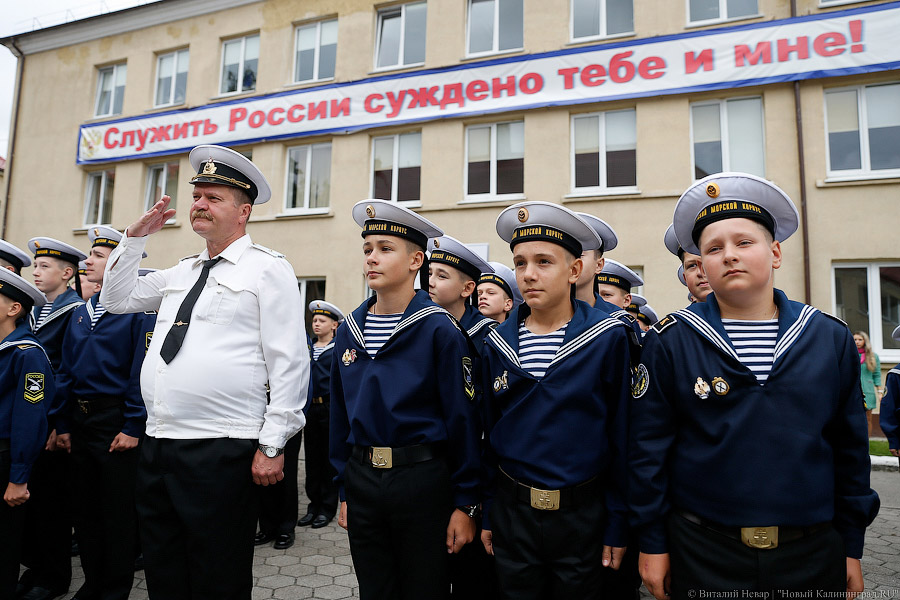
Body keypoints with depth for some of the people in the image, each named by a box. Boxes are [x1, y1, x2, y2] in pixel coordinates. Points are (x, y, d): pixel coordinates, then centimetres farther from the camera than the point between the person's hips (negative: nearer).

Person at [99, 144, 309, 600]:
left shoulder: (267, 268, -7)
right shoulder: (182, 272, 16)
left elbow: (290, 362, -13)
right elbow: (116, 299, 24)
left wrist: (272, 445, -15)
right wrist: (136, 237, 12)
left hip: (221, 453, -7)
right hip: (157, 444, 7)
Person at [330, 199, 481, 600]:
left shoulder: (440, 330, -12)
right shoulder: (348, 331, 4)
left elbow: (462, 420, -11)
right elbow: (340, 416, 10)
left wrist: (465, 505, -9)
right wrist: (344, 490, 11)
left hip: (423, 480, -4)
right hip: (362, 480, 5)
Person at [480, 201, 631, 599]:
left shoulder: (608, 338, -11)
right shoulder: (498, 344, -1)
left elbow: (621, 437, -6)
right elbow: (490, 434, 6)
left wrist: (617, 525, -5)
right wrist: (487, 514, 8)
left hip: (583, 517, -2)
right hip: (512, 516, 3)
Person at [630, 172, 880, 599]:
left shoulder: (832, 338, 0)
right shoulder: (670, 342, -9)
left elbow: (850, 449, 6)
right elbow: (648, 448, -6)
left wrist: (851, 547, 8)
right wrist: (652, 544, -4)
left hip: (813, 554, 3)